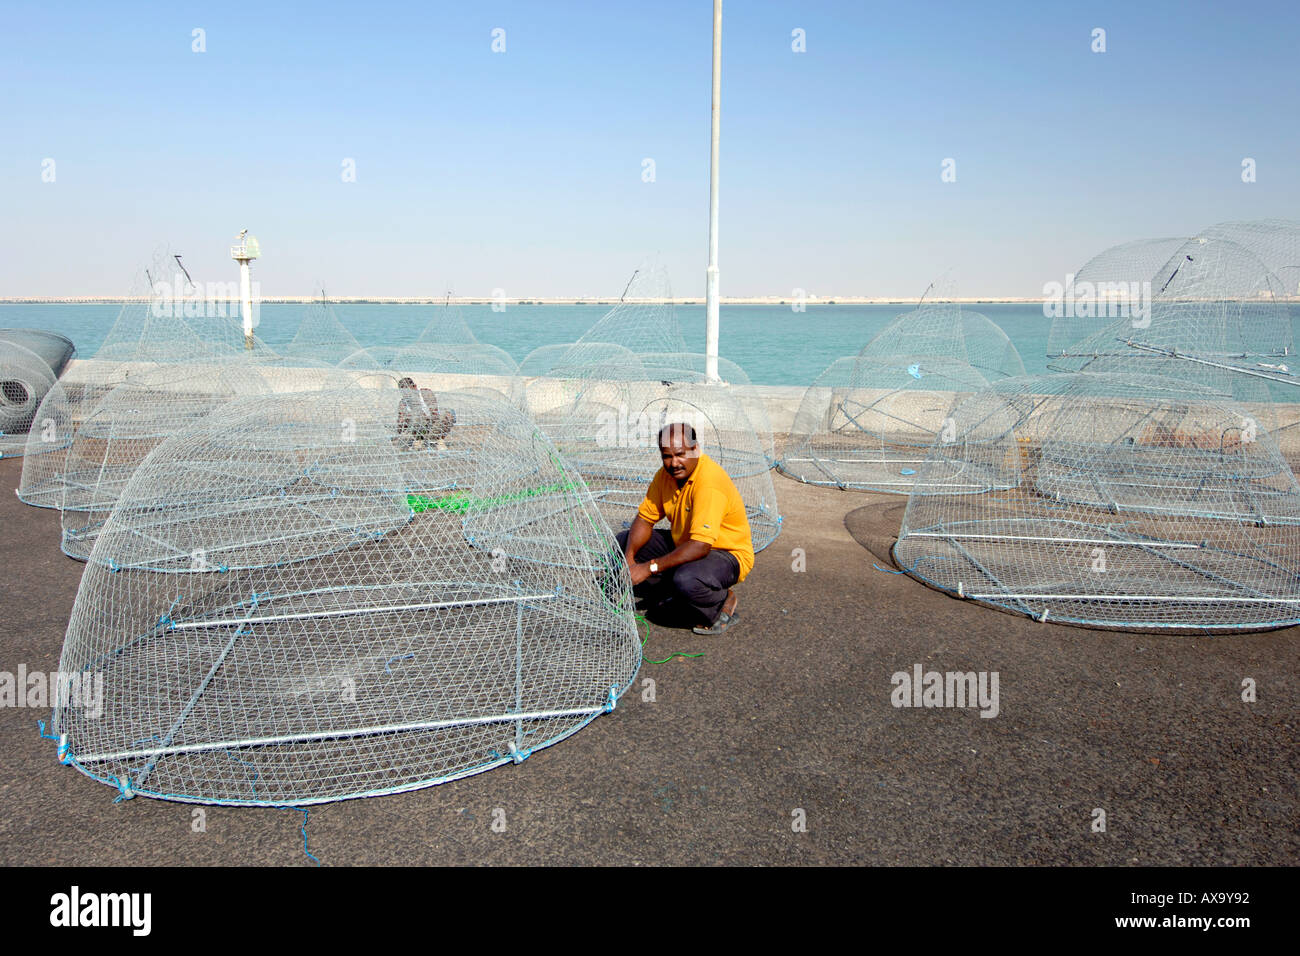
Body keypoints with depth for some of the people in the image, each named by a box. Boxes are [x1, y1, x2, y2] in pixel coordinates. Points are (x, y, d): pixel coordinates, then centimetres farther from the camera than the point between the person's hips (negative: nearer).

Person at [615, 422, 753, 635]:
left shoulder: (710, 482, -31)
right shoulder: (666, 473, -6)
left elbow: (700, 546, -37)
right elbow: (645, 518, 1)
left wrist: (650, 567, -36)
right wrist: (629, 557, -17)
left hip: (728, 555, -8)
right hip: (683, 543, 8)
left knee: (687, 580, -39)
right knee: (624, 541, 1)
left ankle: (722, 603, -4)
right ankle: (667, 597, 10)